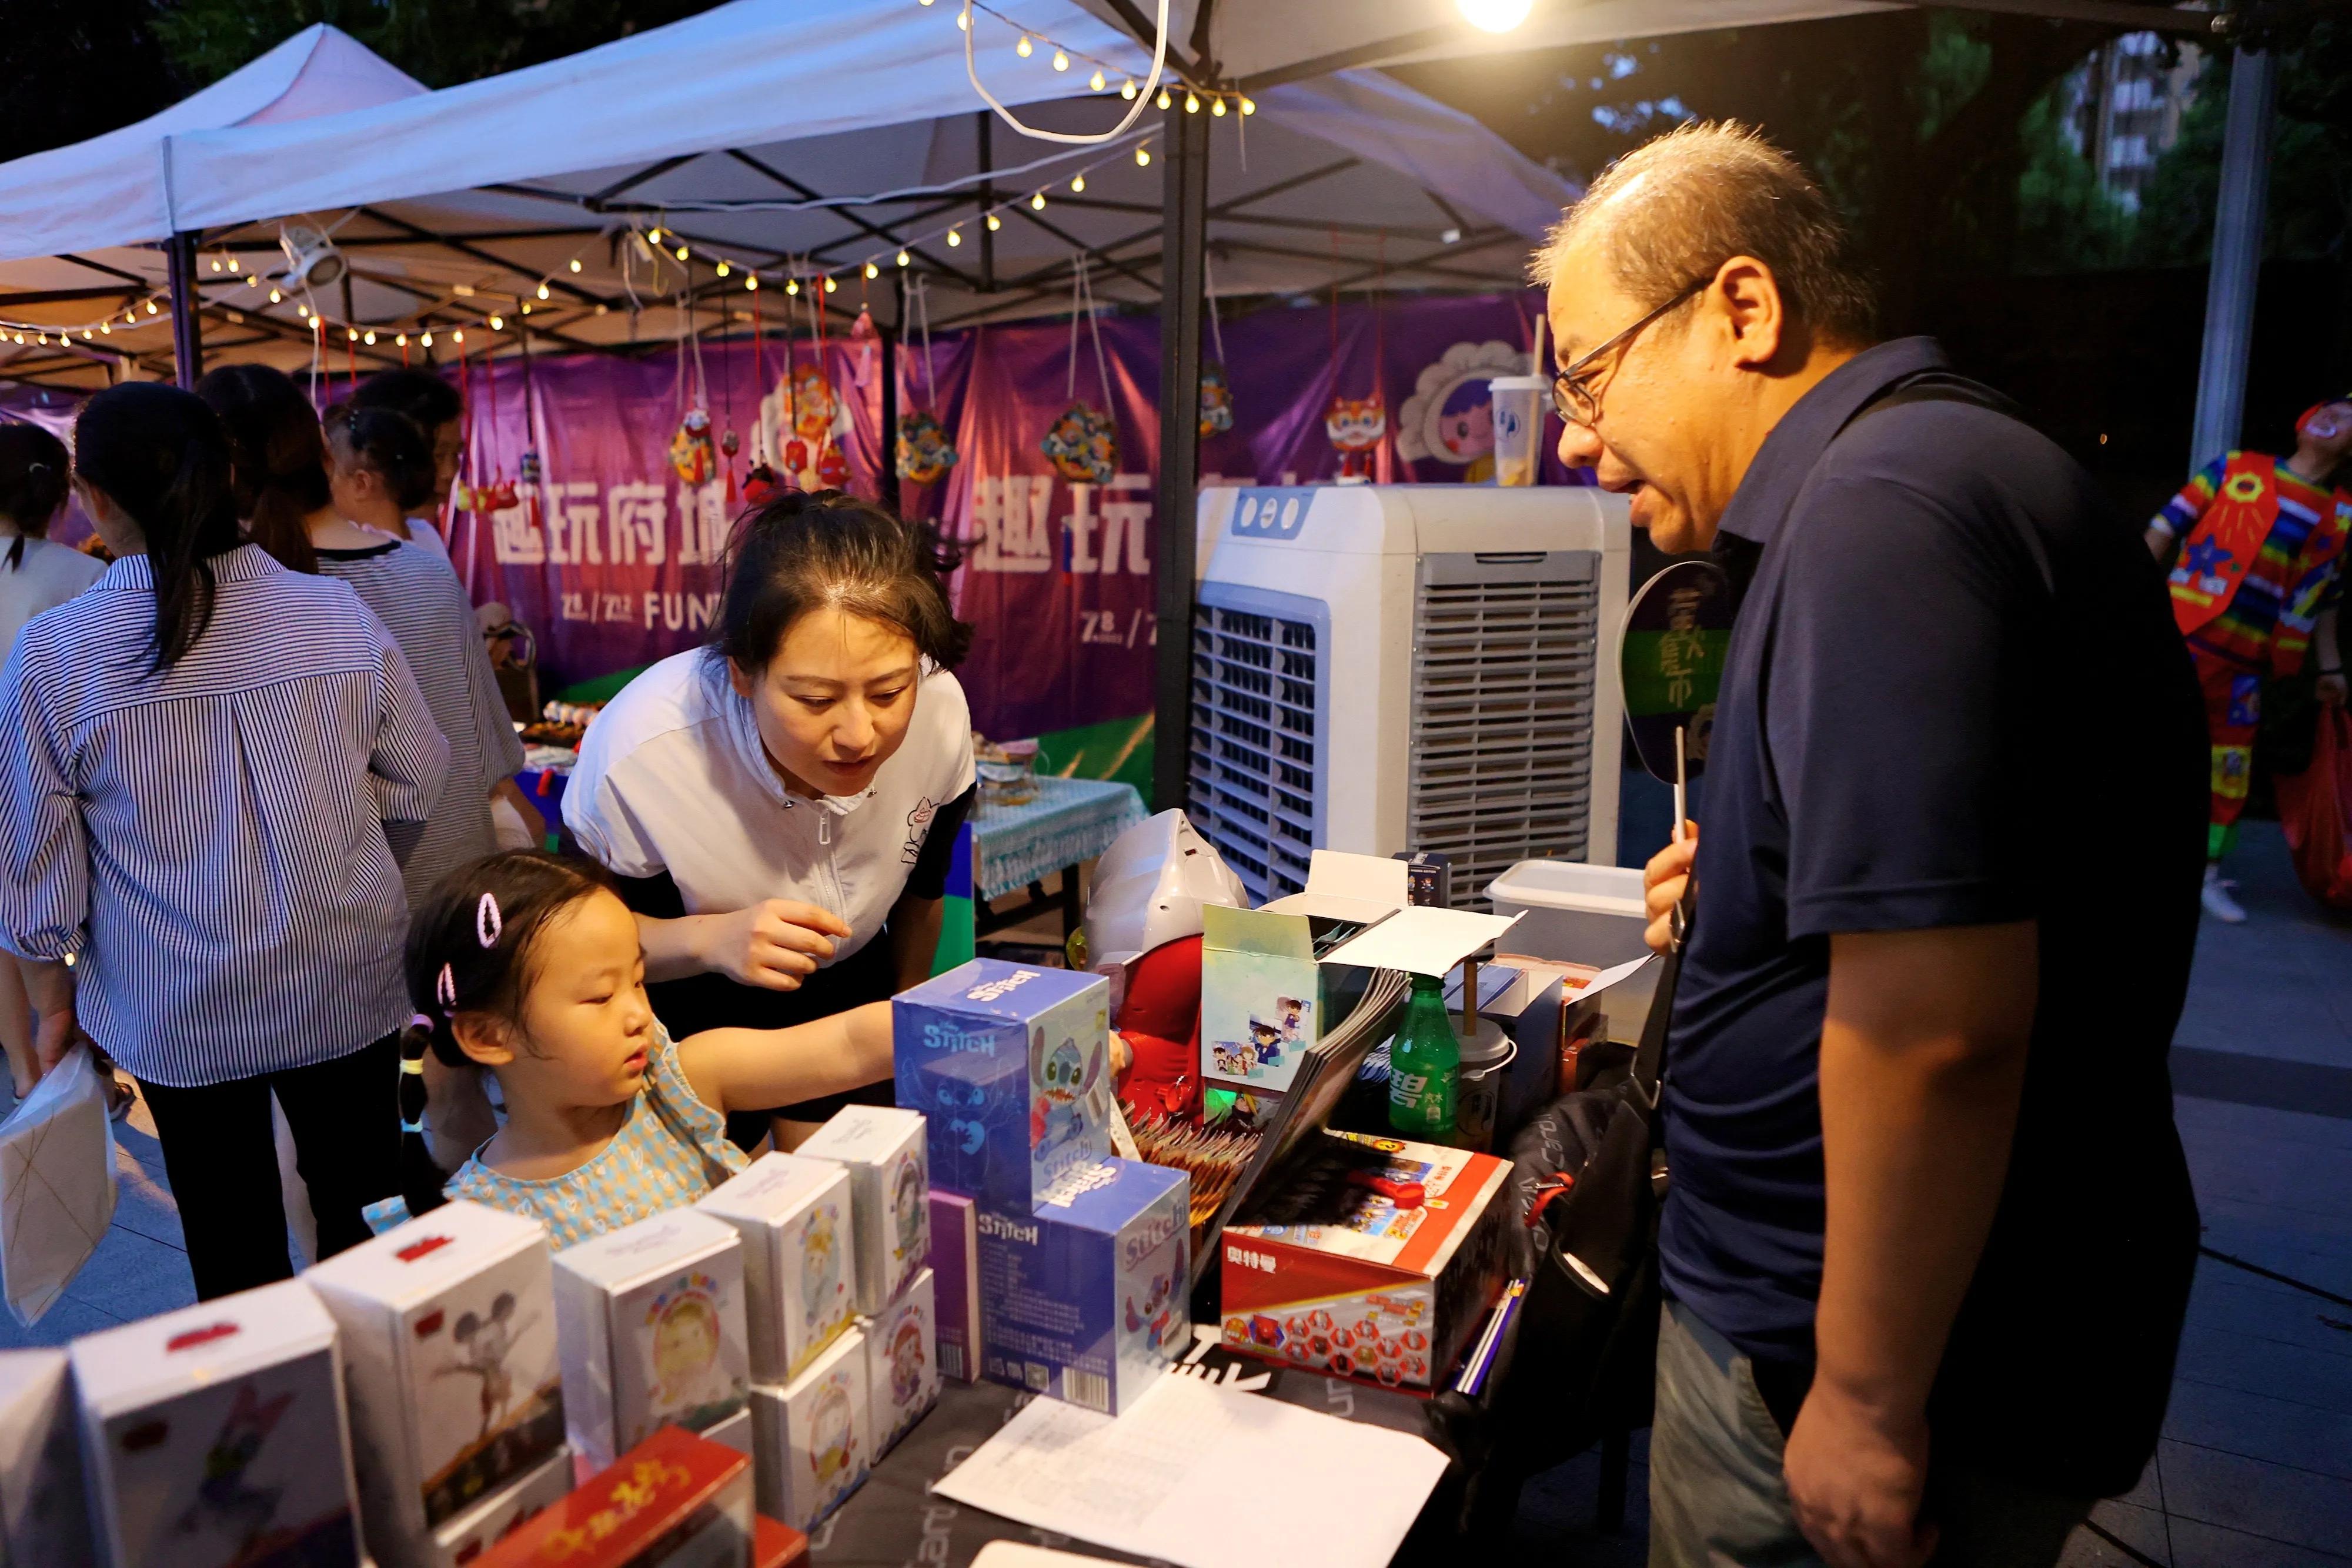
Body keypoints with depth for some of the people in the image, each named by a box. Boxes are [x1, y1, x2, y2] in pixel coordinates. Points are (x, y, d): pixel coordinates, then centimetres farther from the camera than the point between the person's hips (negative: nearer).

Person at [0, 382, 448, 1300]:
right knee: (363, 1211, 19)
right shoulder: (338, 613, -11)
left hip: (177, 1017, -1)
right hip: (351, 988, 2)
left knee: (234, 1253, 17)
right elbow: (416, 778, -1)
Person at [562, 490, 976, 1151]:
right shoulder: (637, 752, -35)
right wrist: (710, 939, -38)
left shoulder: (941, 710, -25)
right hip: (690, 1016, -2)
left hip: (848, 994, 3)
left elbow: (921, 886, -4)